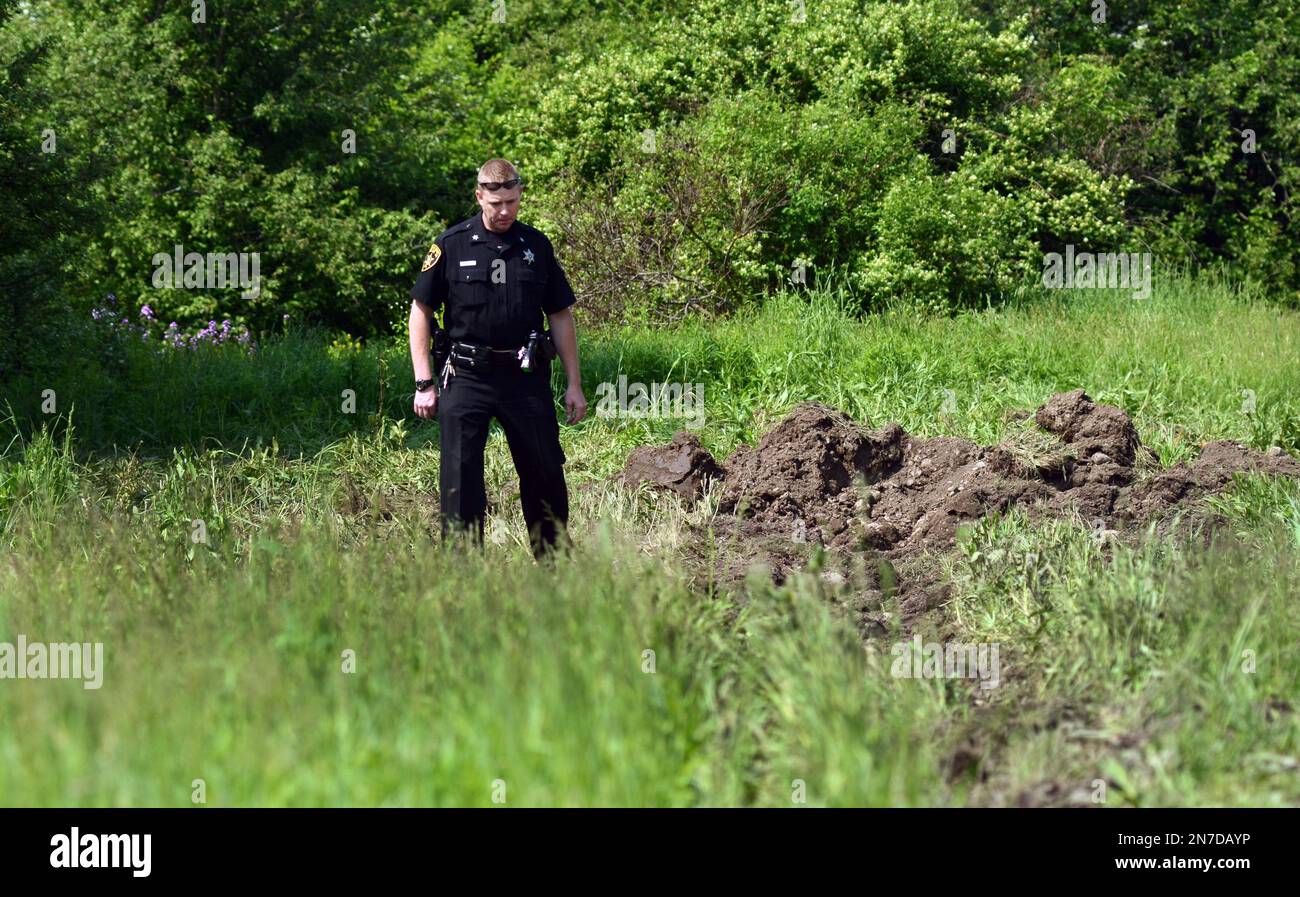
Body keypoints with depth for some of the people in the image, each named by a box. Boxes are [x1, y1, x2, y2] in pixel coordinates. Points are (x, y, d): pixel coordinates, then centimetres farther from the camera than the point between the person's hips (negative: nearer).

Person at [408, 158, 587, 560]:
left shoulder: (536, 245, 7)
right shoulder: (451, 245, -1)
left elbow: (561, 316, 13)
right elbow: (421, 311, 3)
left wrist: (574, 384, 9)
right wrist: (424, 384, -3)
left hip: (527, 379, 2)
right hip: (467, 379, -2)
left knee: (545, 475, 6)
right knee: (460, 477, -6)